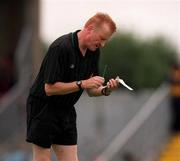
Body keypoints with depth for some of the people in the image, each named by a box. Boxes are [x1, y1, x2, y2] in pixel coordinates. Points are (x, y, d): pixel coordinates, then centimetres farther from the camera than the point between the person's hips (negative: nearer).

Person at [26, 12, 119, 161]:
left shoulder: (94, 51, 1)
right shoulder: (61, 47, -24)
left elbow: (91, 90, 9)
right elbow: (50, 88, -25)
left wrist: (105, 90, -12)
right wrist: (82, 84, -27)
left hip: (66, 111, 7)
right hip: (43, 108, -7)